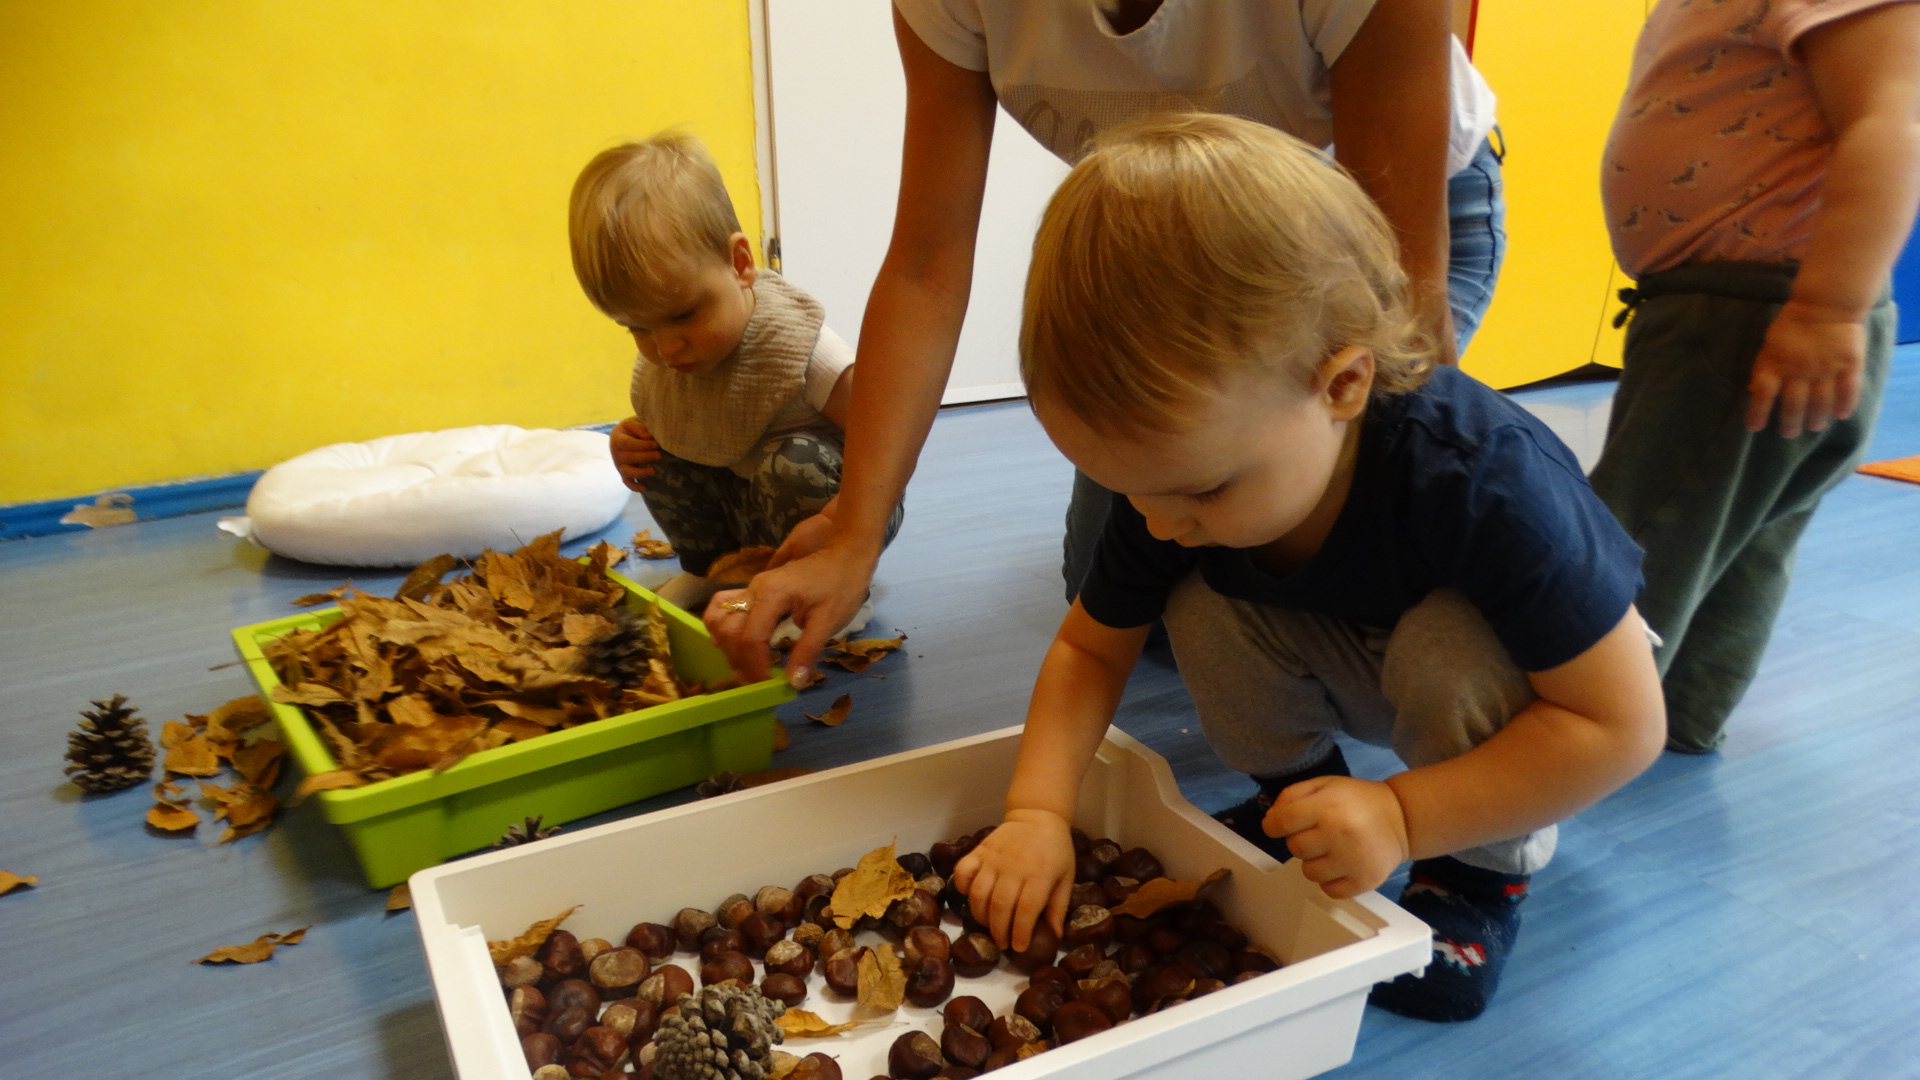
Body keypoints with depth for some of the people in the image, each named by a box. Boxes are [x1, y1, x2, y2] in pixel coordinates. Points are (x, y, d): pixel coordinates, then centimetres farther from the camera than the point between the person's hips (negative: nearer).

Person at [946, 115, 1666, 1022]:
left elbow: (1623, 725, -32)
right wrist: (1037, 812, -25)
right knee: (1202, 607, -23)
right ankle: (1298, 793, 3)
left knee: (1452, 654, -36)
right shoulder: (1177, 458, -24)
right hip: (1358, 669, 4)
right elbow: (1090, 646, -12)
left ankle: (1486, 866, -6)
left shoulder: (1483, 480, -40)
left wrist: (1402, 816, -38)